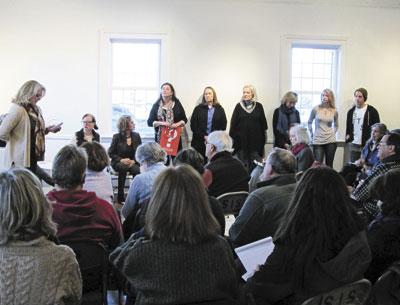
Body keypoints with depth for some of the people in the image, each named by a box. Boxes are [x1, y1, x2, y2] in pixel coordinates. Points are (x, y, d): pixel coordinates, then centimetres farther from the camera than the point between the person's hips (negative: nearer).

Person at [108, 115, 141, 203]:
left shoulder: (136, 136, 8)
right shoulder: (116, 137, -1)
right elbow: (111, 153, -1)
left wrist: (134, 161, -12)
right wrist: (121, 160, -17)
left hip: (133, 162, 2)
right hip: (119, 162, -2)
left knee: (137, 170, -32)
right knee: (123, 167, -37)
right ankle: (120, 197, -30)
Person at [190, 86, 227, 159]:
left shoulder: (219, 109, 8)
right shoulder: (198, 109, 7)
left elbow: (223, 126, 5)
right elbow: (193, 125, 2)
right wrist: (203, 136, -9)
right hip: (199, 142, 0)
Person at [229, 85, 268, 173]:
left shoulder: (258, 106, 4)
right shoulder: (239, 106, 3)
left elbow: (263, 123, 6)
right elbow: (233, 123, 3)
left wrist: (264, 138, 3)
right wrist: (232, 137, -2)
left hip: (255, 139, 0)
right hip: (241, 139, 0)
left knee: (255, 164, 2)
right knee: (243, 164, 5)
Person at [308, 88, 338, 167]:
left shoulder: (334, 111, 2)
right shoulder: (315, 109, -3)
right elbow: (310, 122, 11)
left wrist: (332, 133, 9)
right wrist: (312, 135, 7)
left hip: (330, 141, 1)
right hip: (317, 141, -1)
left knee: (329, 166, 6)